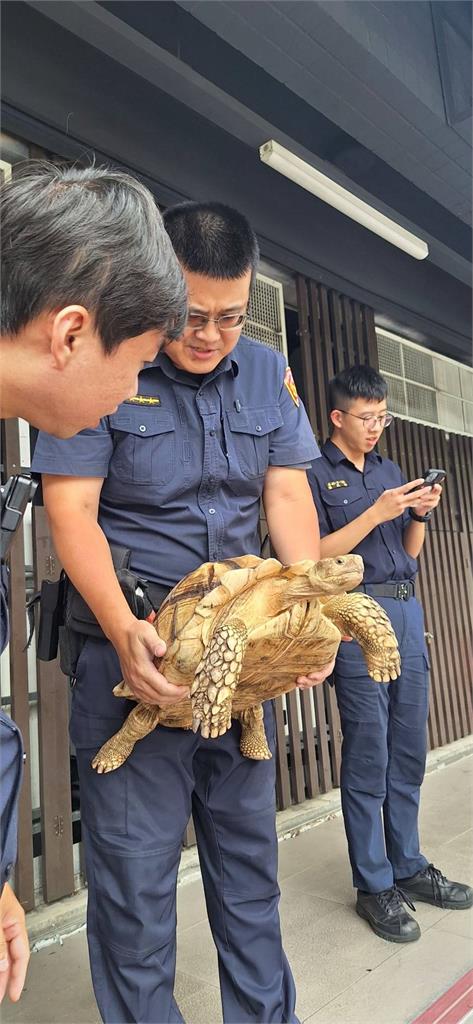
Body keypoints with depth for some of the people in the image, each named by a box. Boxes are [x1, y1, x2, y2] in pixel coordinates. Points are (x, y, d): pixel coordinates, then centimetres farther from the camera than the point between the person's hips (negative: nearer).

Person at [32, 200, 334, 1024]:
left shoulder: (268, 375, 7)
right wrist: (123, 632, -25)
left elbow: (288, 494, 2)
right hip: (132, 650, -4)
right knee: (134, 878, 6)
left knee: (250, 858, 19)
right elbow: (71, 509, -12)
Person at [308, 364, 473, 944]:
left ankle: (408, 867, 28)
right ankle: (374, 886, 14)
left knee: (409, 750, 13)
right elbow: (317, 555, -9)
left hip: (407, 610, 7)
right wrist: (376, 513, -14)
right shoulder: (316, 474, -1)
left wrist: (421, 513, 0)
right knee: (368, 755, -1)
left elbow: (411, 552, 19)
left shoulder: (390, 471, 18)